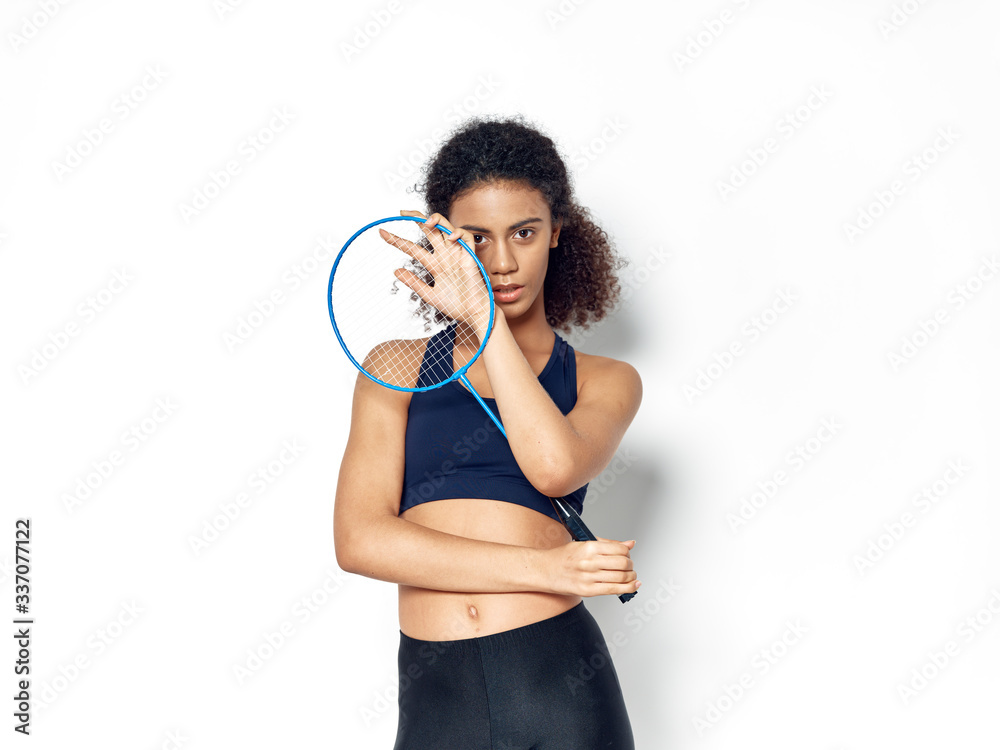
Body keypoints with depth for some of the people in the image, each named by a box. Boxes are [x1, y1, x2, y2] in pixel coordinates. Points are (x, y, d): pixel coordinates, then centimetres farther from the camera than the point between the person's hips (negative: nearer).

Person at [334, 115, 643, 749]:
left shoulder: (605, 381, 8)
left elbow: (554, 466, -15)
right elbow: (360, 539, -5)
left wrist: (483, 314, -9)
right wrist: (544, 568, -11)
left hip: (560, 682, 0)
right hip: (434, 697, 1)